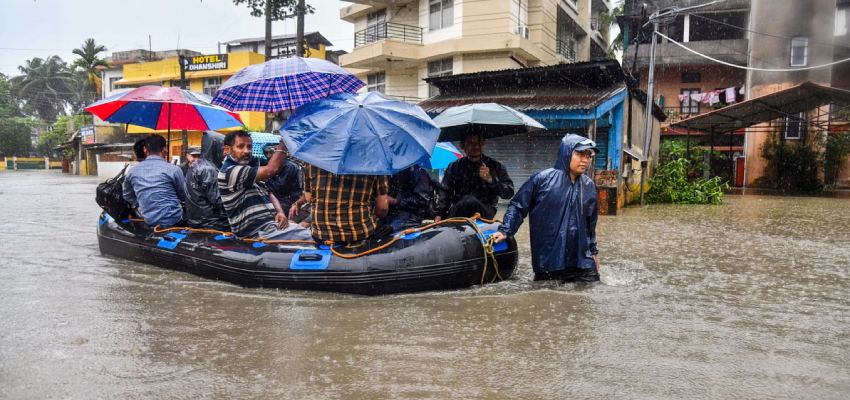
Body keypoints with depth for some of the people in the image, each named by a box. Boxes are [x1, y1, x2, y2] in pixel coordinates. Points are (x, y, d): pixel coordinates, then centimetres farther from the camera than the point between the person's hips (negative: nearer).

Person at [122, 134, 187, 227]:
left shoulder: (132, 171, 4)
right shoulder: (173, 169, -9)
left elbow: (127, 195, 19)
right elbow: (184, 196, 3)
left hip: (149, 221, 5)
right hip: (173, 219, -5)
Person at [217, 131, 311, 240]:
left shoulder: (250, 168, 18)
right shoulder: (229, 172, -14)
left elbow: (268, 193, 20)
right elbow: (270, 170, -21)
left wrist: (280, 212, 0)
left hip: (273, 223, 9)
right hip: (258, 232, -9)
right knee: (309, 237, -20)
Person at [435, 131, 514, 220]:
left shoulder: (495, 166, 10)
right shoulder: (454, 167, 16)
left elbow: (509, 192, 3)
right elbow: (445, 192, 13)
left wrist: (491, 180, -13)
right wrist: (439, 215, -2)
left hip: (485, 211, -1)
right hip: (459, 209, 1)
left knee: (470, 201, -35)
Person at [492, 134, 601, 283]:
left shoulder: (589, 186, 8)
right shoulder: (542, 179, -7)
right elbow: (518, 206, -2)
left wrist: (593, 251, 24)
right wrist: (505, 230, -13)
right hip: (546, 263, -4)